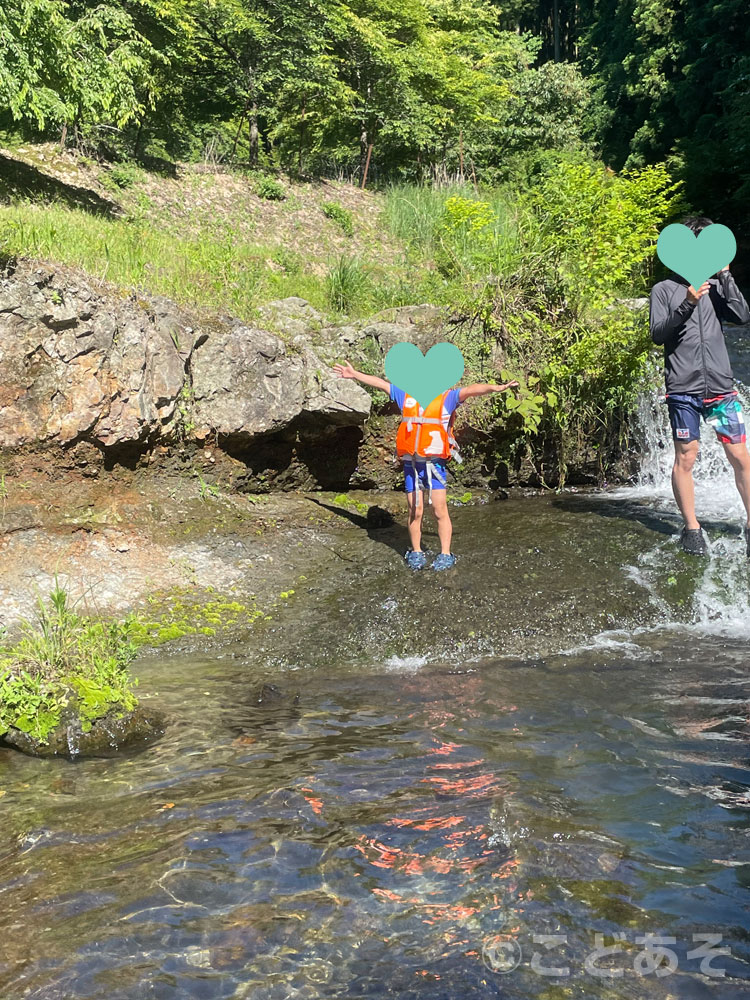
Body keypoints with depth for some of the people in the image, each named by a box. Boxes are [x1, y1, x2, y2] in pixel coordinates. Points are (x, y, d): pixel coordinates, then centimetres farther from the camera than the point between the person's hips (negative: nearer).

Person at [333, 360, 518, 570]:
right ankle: (416, 552, 19)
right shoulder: (406, 395, 12)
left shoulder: (447, 397, 0)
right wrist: (354, 374, 24)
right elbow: (379, 383, 19)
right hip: (411, 463, 3)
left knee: (440, 510, -3)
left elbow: (471, 389, -14)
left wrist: (496, 388, -29)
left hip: (435, 463, -3)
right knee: (415, 511, 6)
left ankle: (445, 554, 5)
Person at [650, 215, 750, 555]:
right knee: (685, 457, 2)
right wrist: (687, 304, -16)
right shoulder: (664, 290, 5)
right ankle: (691, 527, 15)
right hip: (683, 388, -2)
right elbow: (658, 334, -5)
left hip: (720, 385, 2)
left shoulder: (714, 287, 12)